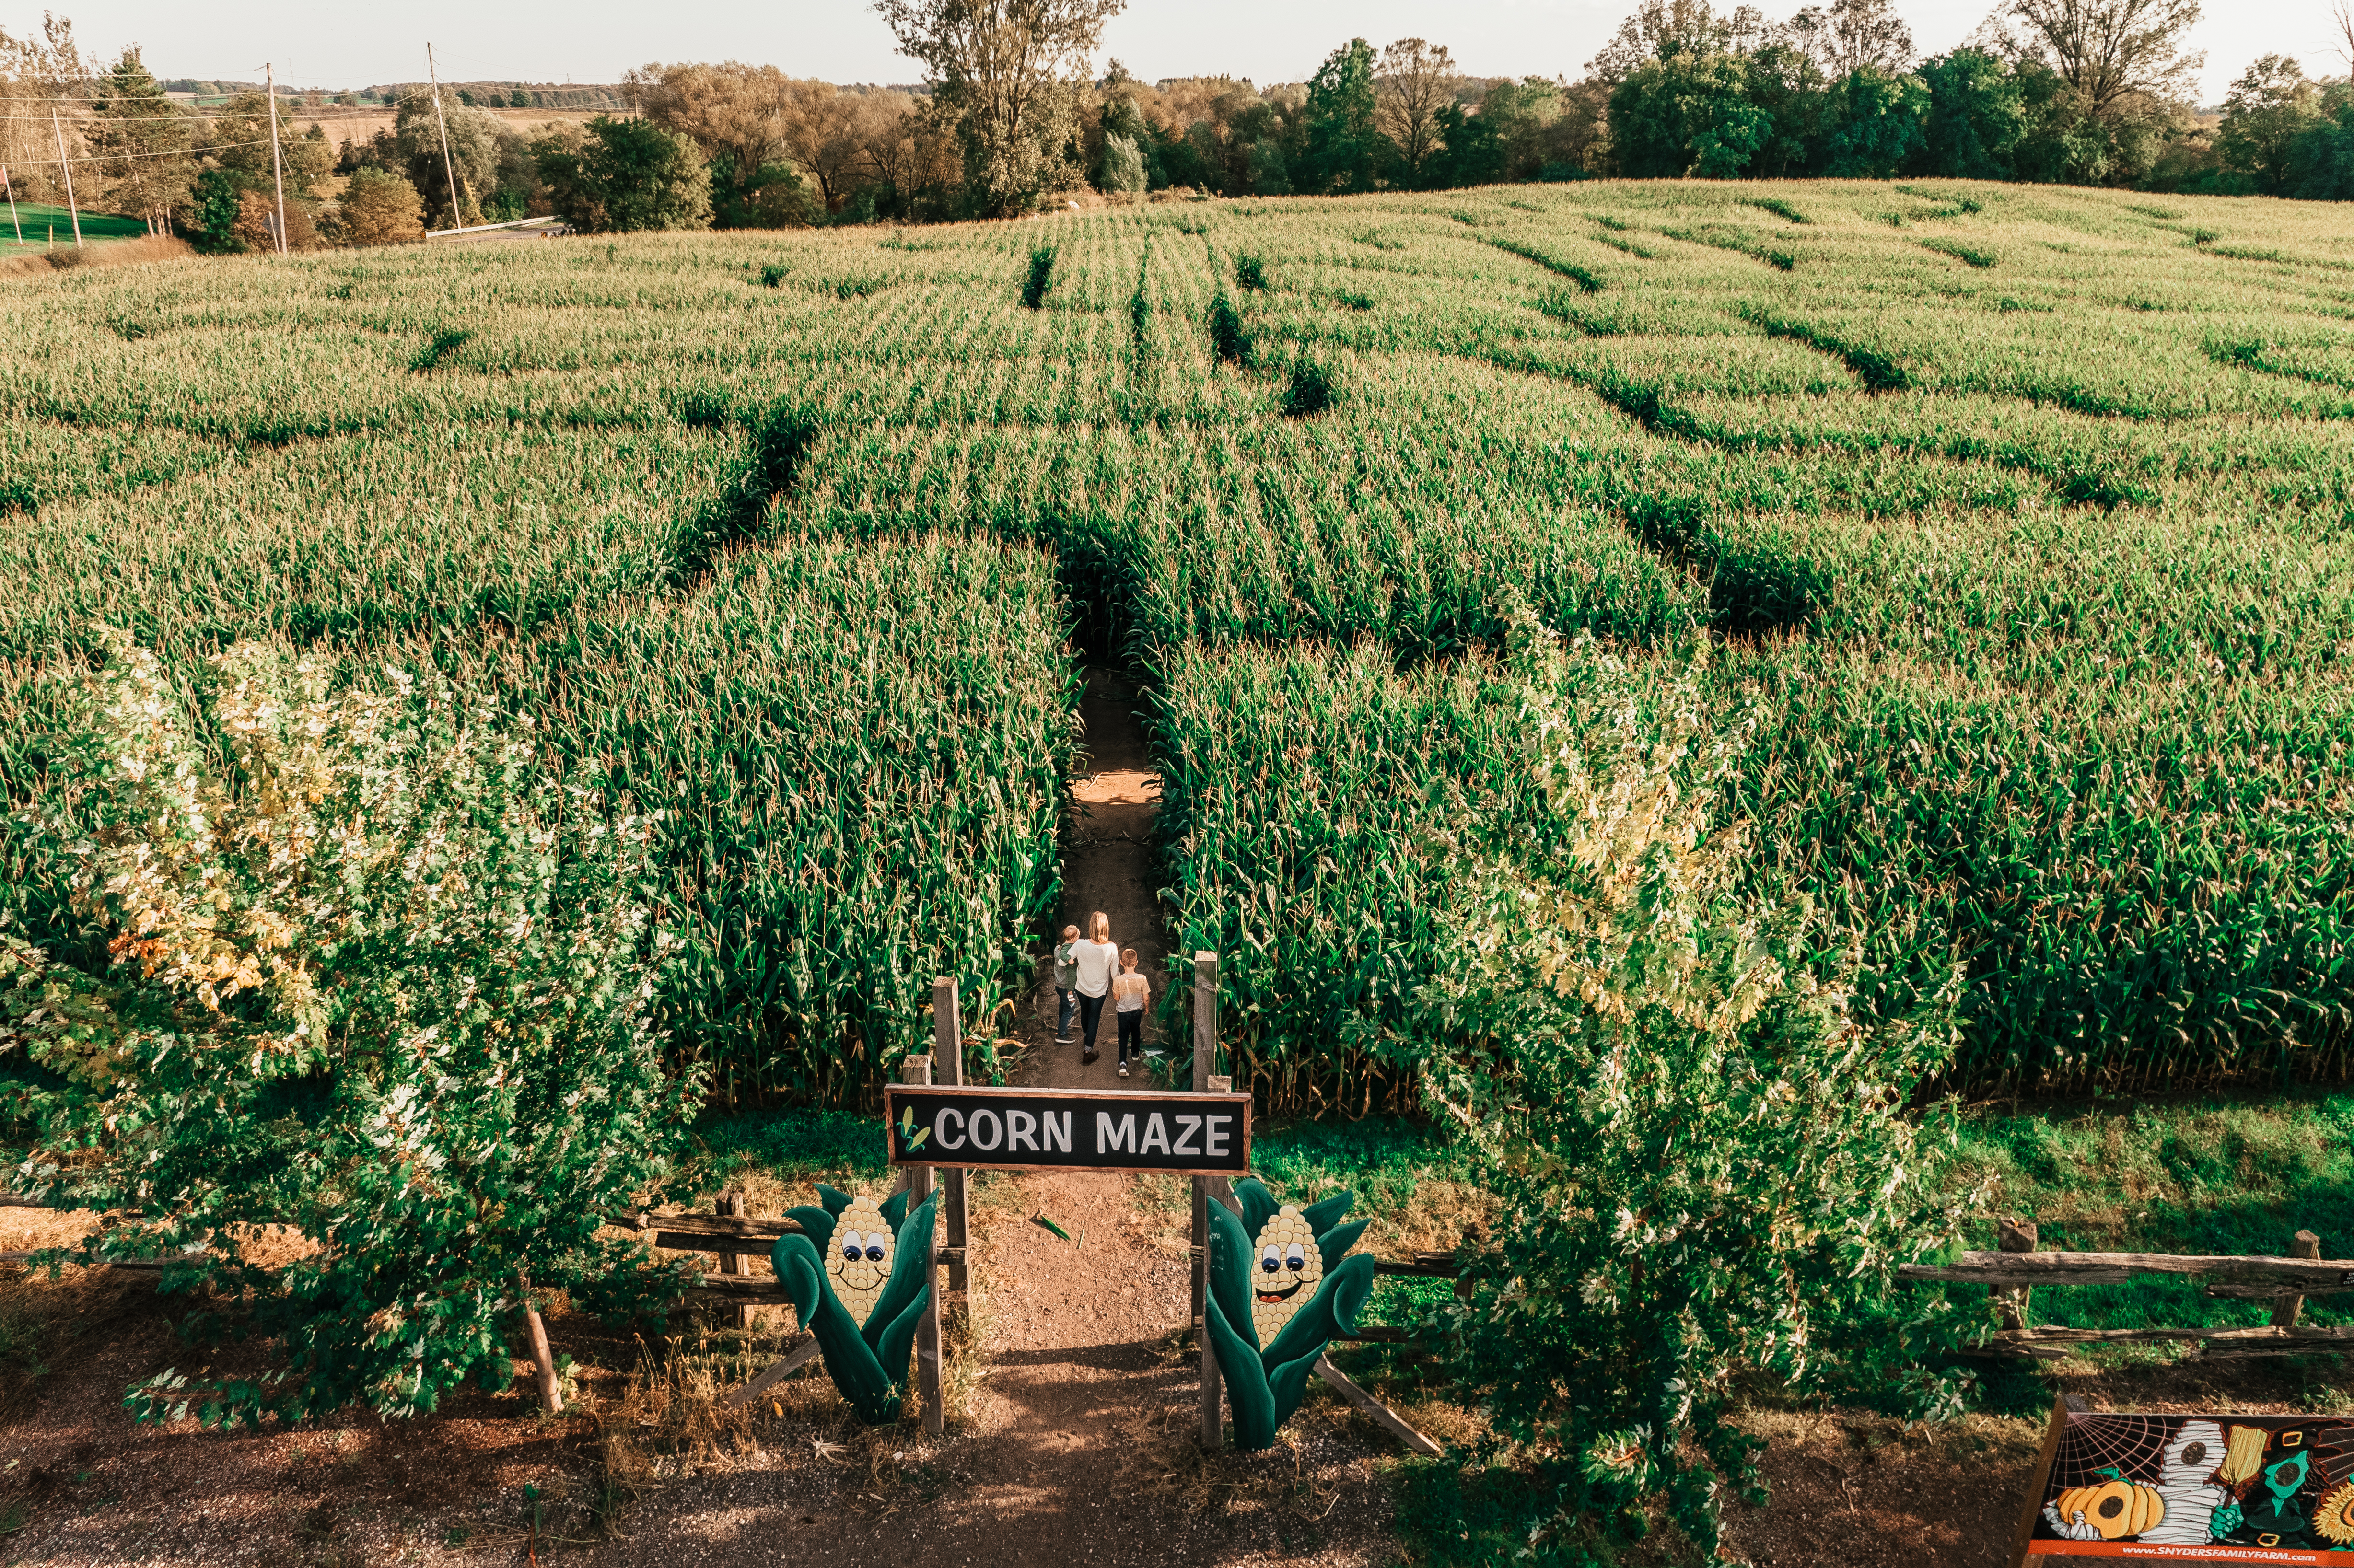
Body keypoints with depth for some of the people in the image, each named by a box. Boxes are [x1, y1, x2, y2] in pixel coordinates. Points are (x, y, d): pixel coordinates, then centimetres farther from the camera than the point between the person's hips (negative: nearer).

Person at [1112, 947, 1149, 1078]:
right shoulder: (1142, 979, -21)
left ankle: (1123, 1063, -5)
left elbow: (1116, 998, -9)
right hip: (1137, 1011, 2)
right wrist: (1147, 1007, 9)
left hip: (1123, 1012, -2)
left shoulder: (1118, 981, -23)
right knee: (1136, 1032, 26)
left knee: (1123, 1036, 9)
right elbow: (1146, 998, -12)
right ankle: (1135, 1054, 47)